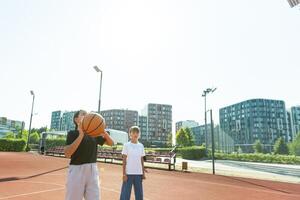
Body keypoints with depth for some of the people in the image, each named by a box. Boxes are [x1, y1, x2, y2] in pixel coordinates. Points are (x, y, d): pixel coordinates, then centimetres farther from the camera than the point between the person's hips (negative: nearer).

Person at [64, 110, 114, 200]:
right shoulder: (72, 133, -4)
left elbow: (111, 143, 13)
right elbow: (67, 153, -18)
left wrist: (104, 132, -6)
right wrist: (81, 135, -23)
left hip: (93, 170, 5)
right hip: (77, 170, -4)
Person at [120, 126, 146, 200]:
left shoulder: (141, 146, 6)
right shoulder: (126, 145, -5)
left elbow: (142, 160, 10)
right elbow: (124, 160, -4)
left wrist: (143, 173, 8)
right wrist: (124, 174, -8)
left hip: (138, 173, 4)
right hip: (129, 173, -4)